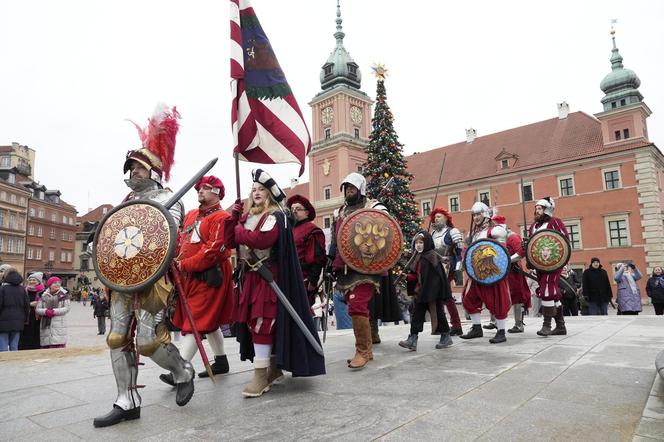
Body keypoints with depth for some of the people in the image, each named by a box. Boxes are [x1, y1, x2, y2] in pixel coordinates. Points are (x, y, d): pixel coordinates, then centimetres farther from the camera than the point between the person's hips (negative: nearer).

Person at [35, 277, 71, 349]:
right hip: (46, 325, 3)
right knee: (46, 346, 5)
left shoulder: (64, 294, 3)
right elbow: (38, 309, 6)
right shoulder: (44, 295, 11)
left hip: (59, 325, -3)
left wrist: (54, 311, -13)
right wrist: (46, 311, -13)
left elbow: (67, 308, -3)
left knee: (58, 345, -11)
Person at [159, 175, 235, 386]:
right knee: (209, 321, 16)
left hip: (210, 277, -8)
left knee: (196, 323, -9)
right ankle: (221, 361, 29)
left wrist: (185, 265, -18)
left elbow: (213, 250, -19)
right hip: (190, 276, 8)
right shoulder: (191, 215, 16)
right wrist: (176, 260, 0)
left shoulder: (221, 217, -10)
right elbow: (181, 240, 19)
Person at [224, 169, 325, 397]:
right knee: (252, 321, 11)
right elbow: (229, 242, 8)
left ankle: (261, 375, -4)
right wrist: (233, 216, -1)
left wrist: (240, 231, -9)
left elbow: (263, 240, -25)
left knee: (263, 322, -10)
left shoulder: (275, 215, -8)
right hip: (250, 276, 8)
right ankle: (274, 367, 25)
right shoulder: (247, 216, 15)